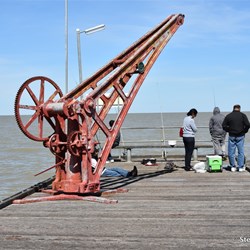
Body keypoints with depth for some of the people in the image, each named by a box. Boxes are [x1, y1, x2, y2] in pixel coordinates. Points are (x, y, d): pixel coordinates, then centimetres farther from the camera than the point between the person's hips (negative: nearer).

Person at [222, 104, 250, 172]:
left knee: (231, 152, 7)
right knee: (241, 152, 5)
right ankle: (241, 167, 6)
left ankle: (233, 167, 9)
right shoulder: (243, 115, -1)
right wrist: (244, 131, 5)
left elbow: (224, 126, -1)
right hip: (240, 136, 0)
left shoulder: (228, 116, 2)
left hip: (231, 136, 0)